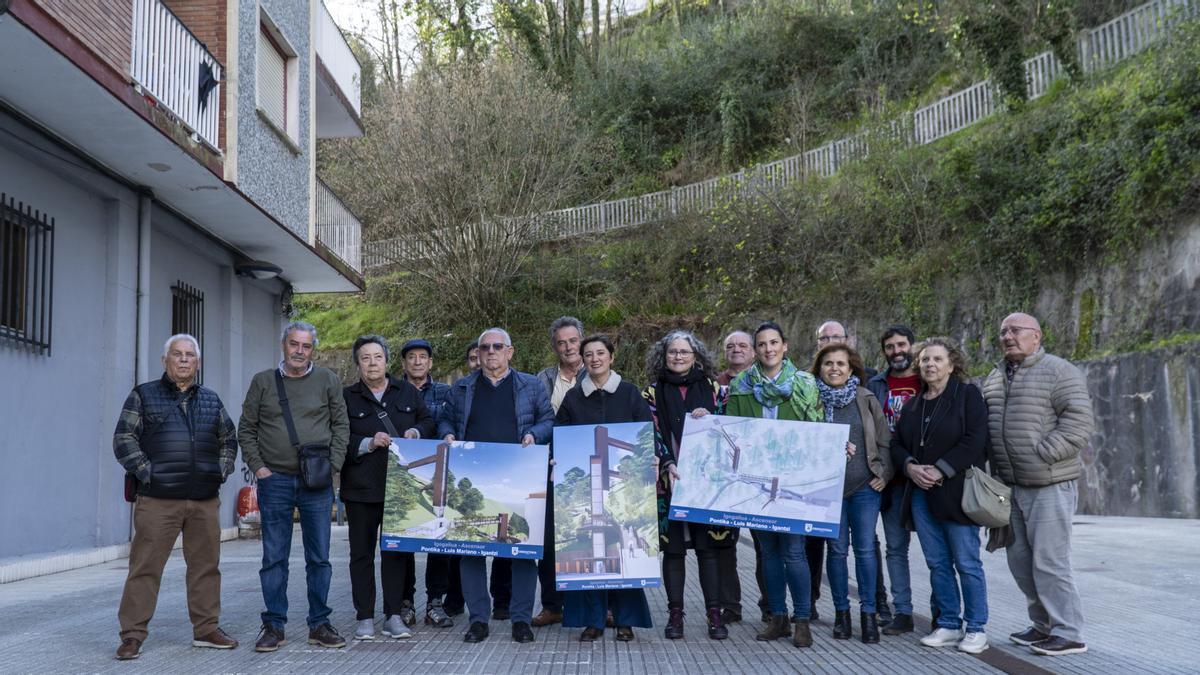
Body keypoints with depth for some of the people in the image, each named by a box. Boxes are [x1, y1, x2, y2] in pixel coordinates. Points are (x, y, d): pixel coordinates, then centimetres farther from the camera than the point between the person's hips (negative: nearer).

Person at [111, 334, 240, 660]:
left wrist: (222, 470, 10)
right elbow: (123, 439, 1)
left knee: (206, 566, 8)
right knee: (145, 567, -4)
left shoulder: (211, 400, 16)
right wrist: (146, 472, -8)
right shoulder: (144, 395, 5)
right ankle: (132, 635, 3)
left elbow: (229, 438, 24)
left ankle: (206, 629, 19)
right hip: (158, 500, -4)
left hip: (205, 501, 4)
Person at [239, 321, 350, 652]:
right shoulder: (263, 382, 6)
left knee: (319, 558, 5)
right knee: (274, 558, 5)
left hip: (317, 483, 0)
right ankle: (274, 626, 13)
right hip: (274, 481, 0)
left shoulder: (328, 381, 6)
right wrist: (257, 466, -1)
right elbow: (246, 429, 9)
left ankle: (319, 624, 14)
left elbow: (341, 426, 7)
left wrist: (332, 464, -3)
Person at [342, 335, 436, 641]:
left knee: (396, 551, 6)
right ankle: (365, 618, 10)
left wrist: (416, 432, -4)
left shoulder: (408, 392, 11)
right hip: (361, 488, -2)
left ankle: (394, 616, 13)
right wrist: (367, 444, -15)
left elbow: (429, 422, 16)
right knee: (362, 553, 3)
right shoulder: (347, 397, 3)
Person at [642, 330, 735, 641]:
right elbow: (652, 434, -1)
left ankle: (714, 612, 7)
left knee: (708, 547, -1)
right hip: (669, 479, 0)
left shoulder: (712, 389, 10)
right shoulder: (653, 392, 7)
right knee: (672, 548, 1)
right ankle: (675, 614, 10)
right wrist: (668, 464, -15)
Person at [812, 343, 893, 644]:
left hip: (864, 485, 0)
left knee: (865, 549, 0)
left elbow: (884, 439, 9)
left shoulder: (865, 399, 6)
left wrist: (884, 473, 1)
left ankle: (868, 613, 9)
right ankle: (841, 612, 16)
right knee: (837, 549, 5)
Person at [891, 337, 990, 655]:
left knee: (966, 562, -2)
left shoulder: (967, 394, -2)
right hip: (921, 493, 6)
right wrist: (910, 466, -6)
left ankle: (976, 629, 7)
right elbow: (896, 443, 15)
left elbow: (975, 440, -12)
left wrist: (940, 471, -17)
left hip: (957, 492, -6)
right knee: (937, 563, 9)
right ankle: (949, 625, 17)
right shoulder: (913, 404, 16)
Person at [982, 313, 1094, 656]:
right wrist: (995, 466, 12)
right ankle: (1043, 625, 25)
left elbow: (1079, 423, -17)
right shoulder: (994, 379, 15)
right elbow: (984, 425, 24)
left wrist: (1040, 456, -20)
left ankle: (1068, 634, 2)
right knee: (1020, 560, 13)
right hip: (1010, 485, 8)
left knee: (1048, 562, -7)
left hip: (1050, 485, -8)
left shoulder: (1059, 372, -9)